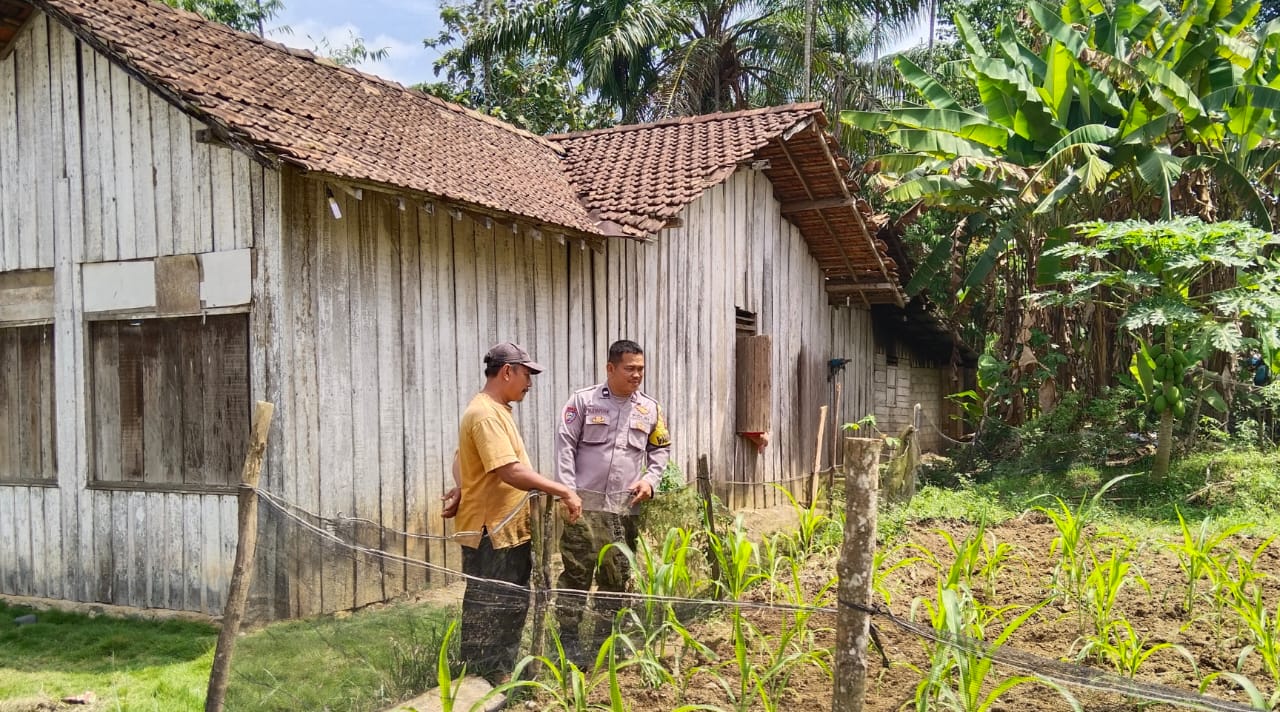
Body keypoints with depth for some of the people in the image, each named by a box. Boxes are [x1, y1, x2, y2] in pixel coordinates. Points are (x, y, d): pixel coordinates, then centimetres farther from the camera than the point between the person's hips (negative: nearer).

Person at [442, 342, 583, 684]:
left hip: (510, 530, 11)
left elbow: (461, 459, 20)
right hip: (490, 533, -11)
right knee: (486, 613, 1)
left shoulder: (497, 410, 14)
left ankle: (502, 675, 31)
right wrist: (563, 491, -26)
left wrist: (463, 490, 2)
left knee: (512, 607, 19)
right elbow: (511, 471, -30)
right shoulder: (485, 415, -20)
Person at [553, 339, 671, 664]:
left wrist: (650, 479, 4)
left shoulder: (650, 409, 10)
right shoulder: (583, 400, 0)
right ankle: (569, 643, 8)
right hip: (584, 505, -3)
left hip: (625, 509, 4)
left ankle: (601, 644, 19)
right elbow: (565, 445, -2)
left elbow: (661, 449, 21)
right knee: (576, 574, -2)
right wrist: (569, 491, -9)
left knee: (616, 579, 7)